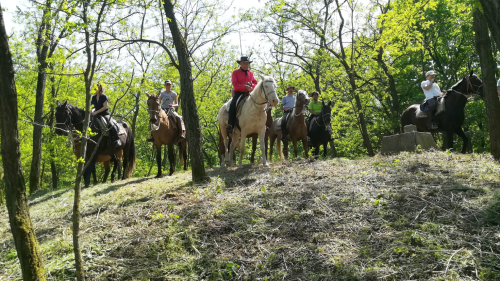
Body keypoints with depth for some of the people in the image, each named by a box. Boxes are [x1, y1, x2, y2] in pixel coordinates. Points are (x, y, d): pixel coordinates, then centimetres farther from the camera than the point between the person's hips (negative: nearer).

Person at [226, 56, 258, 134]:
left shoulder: (251, 73, 18)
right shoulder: (236, 72, 3)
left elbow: (255, 83, 14)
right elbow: (235, 85, -7)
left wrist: (251, 87, -10)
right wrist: (245, 87, -20)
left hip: (248, 93, 4)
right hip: (238, 93, -4)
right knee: (233, 105, -29)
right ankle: (230, 125, -29)